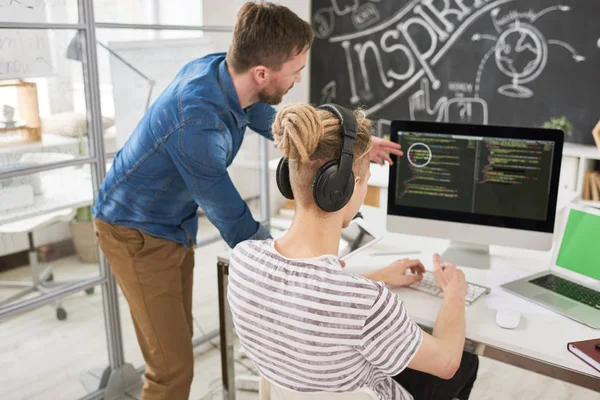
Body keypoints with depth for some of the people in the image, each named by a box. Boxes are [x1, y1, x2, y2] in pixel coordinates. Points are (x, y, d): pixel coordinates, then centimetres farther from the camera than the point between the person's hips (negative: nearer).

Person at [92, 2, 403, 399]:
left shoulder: (223, 69, -11)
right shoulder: (198, 122, -36)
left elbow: (276, 124, 10)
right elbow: (236, 224, -26)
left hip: (176, 227, 8)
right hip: (138, 232, -8)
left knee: (180, 345, 17)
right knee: (173, 367, -4)